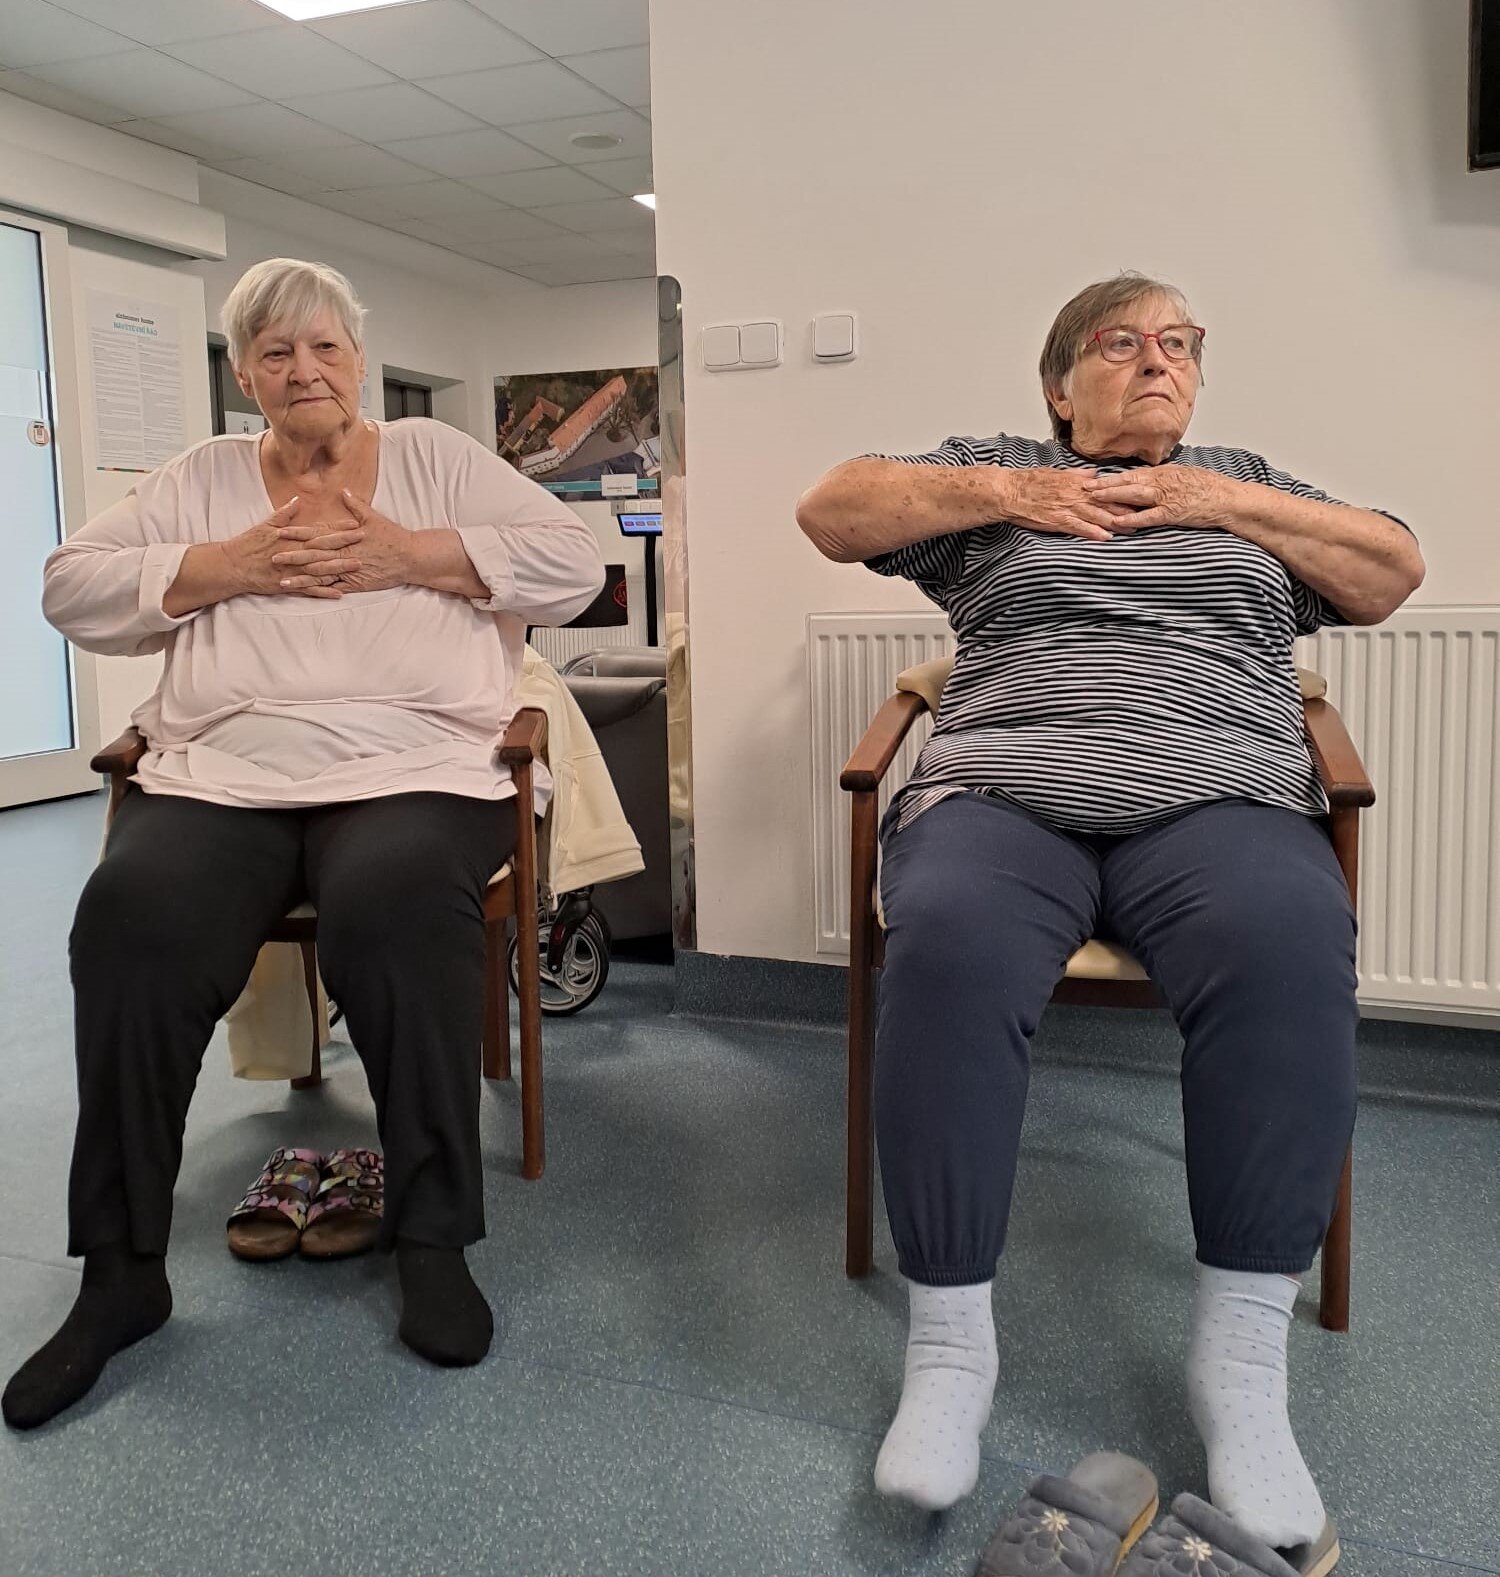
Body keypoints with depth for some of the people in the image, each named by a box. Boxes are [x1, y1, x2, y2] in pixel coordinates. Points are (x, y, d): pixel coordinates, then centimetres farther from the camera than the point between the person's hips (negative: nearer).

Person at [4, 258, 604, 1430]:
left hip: (414, 768, -2)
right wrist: (230, 566, -2)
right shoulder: (203, 478, 21)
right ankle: (122, 1269, -13)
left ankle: (434, 1238, -18)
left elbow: (574, 565, 5)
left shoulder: (436, 456, 16)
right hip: (222, 774, 2)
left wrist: (407, 553, -4)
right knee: (132, 918, -28)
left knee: (397, 902, -35)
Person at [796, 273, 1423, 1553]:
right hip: (1004, 792, -1)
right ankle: (950, 1341, -23)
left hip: (1220, 801, 1)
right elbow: (831, 510, 13)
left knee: (1289, 947, -34)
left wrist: (1223, 504, 9)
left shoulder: (1246, 480, 29)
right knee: (947, 943, -36)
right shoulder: (998, 468, 23)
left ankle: (1243, 1354, -23)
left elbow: (1394, 575, 20)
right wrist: (1008, 495, 4)